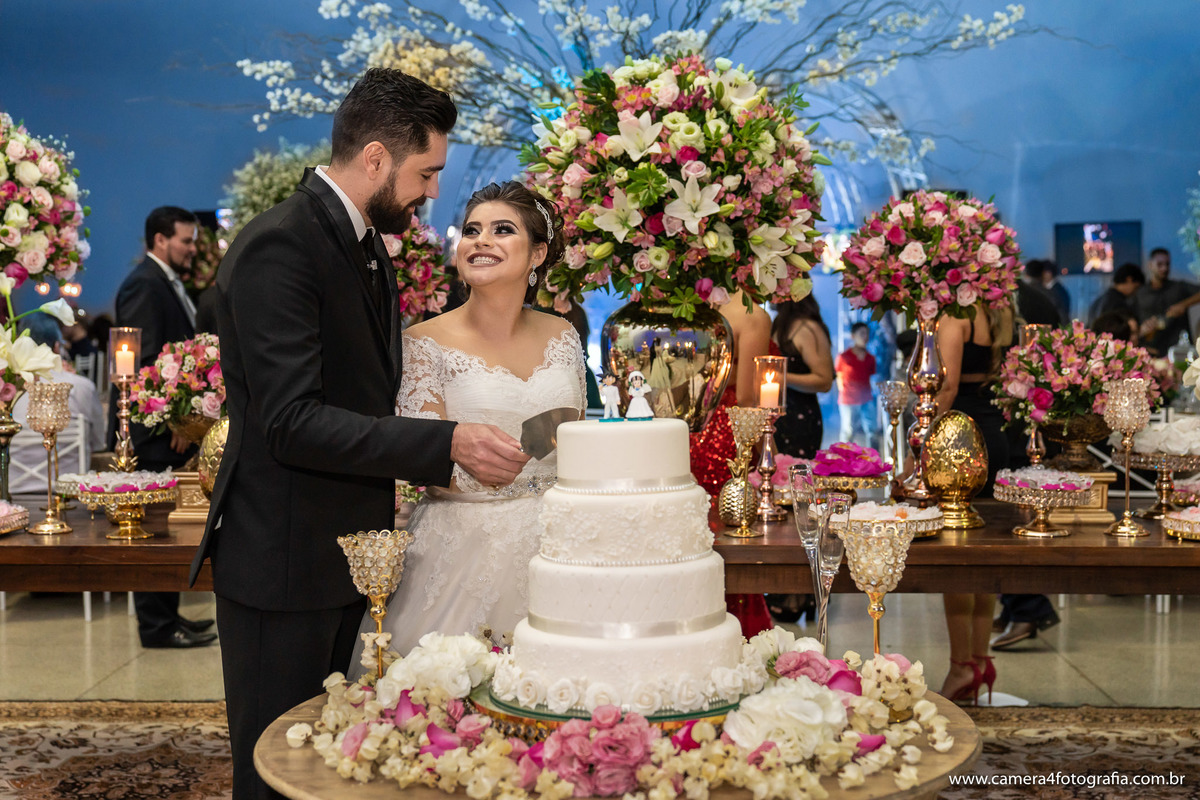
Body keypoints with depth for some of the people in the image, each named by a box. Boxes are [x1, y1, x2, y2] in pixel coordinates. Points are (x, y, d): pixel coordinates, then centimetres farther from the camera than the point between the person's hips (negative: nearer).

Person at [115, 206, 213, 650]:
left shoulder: (167, 283, 17)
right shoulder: (144, 284, -14)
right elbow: (146, 359, -21)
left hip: (172, 426, 10)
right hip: (154, 429, -10)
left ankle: (165, 614, 22)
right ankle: (157, 626, 4)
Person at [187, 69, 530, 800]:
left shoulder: (363, 244, 11)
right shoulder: (279, 249, -18)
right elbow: (292, 422, -26)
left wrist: (415, 464, 8)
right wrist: (444, 444, -27)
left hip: (349, 554, 9)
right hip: (284, 562, -9)